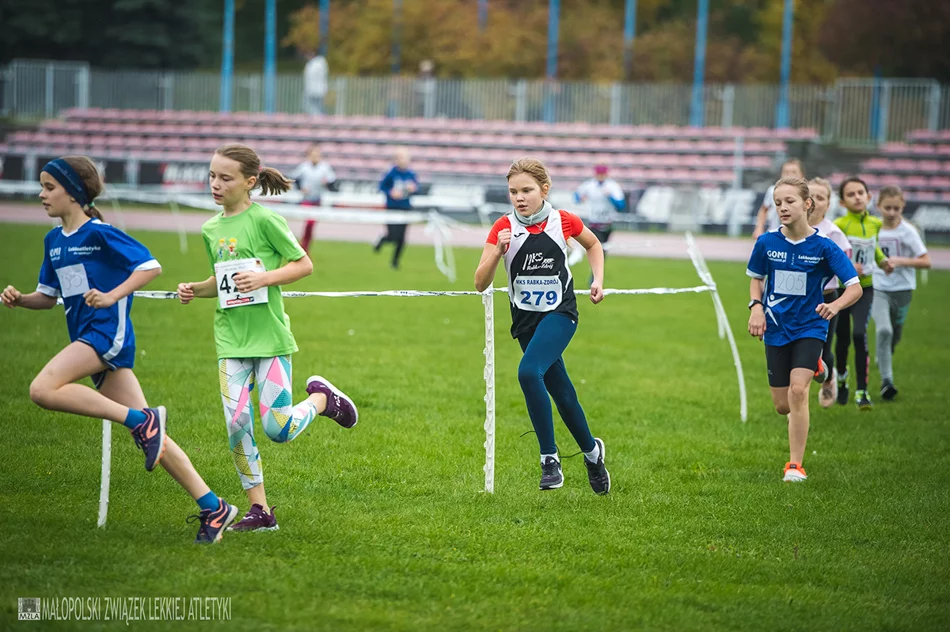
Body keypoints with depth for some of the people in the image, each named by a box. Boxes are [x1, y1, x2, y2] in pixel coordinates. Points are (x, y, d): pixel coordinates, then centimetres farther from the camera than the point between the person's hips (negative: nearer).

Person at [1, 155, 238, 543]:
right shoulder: (53, 240, 16)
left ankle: (142, 420, -21)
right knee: (148, 435, 3)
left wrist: (112, 296, -22)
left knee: (43, 390, -26)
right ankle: (212, 506, 4)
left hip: (108, 333, -8)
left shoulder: (99, 233, -8)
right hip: (86, 339, 8)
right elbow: (48, 296, 22)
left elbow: (150, 266, -11)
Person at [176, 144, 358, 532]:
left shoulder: (264, 219, -9)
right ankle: (260, 510, 5)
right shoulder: (211, 229, 9)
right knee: (237, 424, -5)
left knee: (278, 430, -9)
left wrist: (264, 278, -19)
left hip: (270, 336, -5)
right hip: (231, 339, 5)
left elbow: (304, 265, -5)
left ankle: (321, 398, 23)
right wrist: (195, 290, 3)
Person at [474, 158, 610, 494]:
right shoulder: (503, 228, -7)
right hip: (526, 320, 3)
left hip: (560, 313, -3)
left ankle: (550, 459, -20)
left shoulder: (564, 221, -7)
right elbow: (480, 284, -12)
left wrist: (598, 280, 3)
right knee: (561, 391, 11)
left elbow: (593, 244, 17)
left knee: (529, 371, -27)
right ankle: (591, 451, 36)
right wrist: (497, 252, -27)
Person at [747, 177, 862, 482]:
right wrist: (756, 306, -5)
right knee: (783, 406, 7)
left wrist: (835, 305, -32)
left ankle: (795, 463, -12)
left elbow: (855, 287, -12)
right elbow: (756, 278, 14)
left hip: (809, 327, -3)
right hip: (776, 329, 3)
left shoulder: (824, 247, -12)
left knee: (798, 390, -23)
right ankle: (813, 367, 42)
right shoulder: (766, 243, -4)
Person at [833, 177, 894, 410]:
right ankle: (841, 376, 43)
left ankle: (862, 391, -14)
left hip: (865, 288, 2)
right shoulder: (839, 226, -15)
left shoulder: (875, 224, 1)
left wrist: (883, 261, 5)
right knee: (843, 338, 10)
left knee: (860, 334, -18)